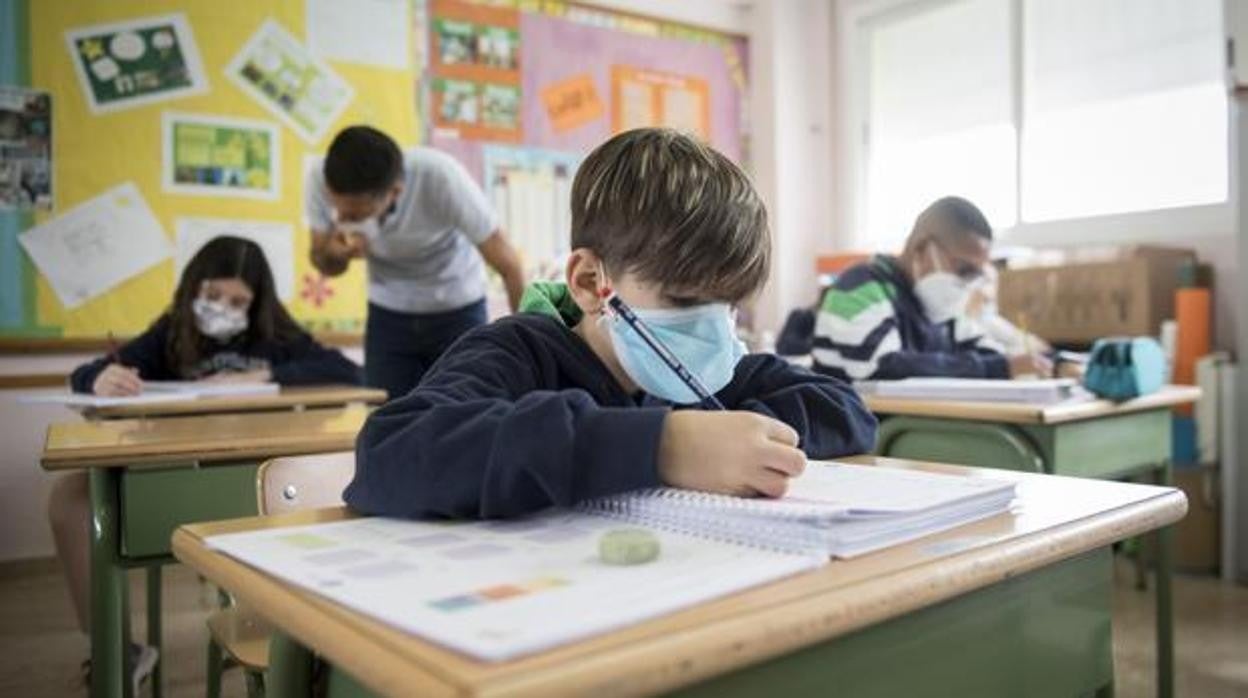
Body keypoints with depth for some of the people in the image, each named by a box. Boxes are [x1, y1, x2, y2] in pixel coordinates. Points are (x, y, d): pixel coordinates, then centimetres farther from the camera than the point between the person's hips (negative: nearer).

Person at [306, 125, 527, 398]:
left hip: (458, 311, -2)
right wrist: (333, 252, -25)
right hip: (387, 315, 3)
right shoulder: (321, 180, -20)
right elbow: (324, 265, -1)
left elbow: (509, 266, -21)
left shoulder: (441, 179, -30)